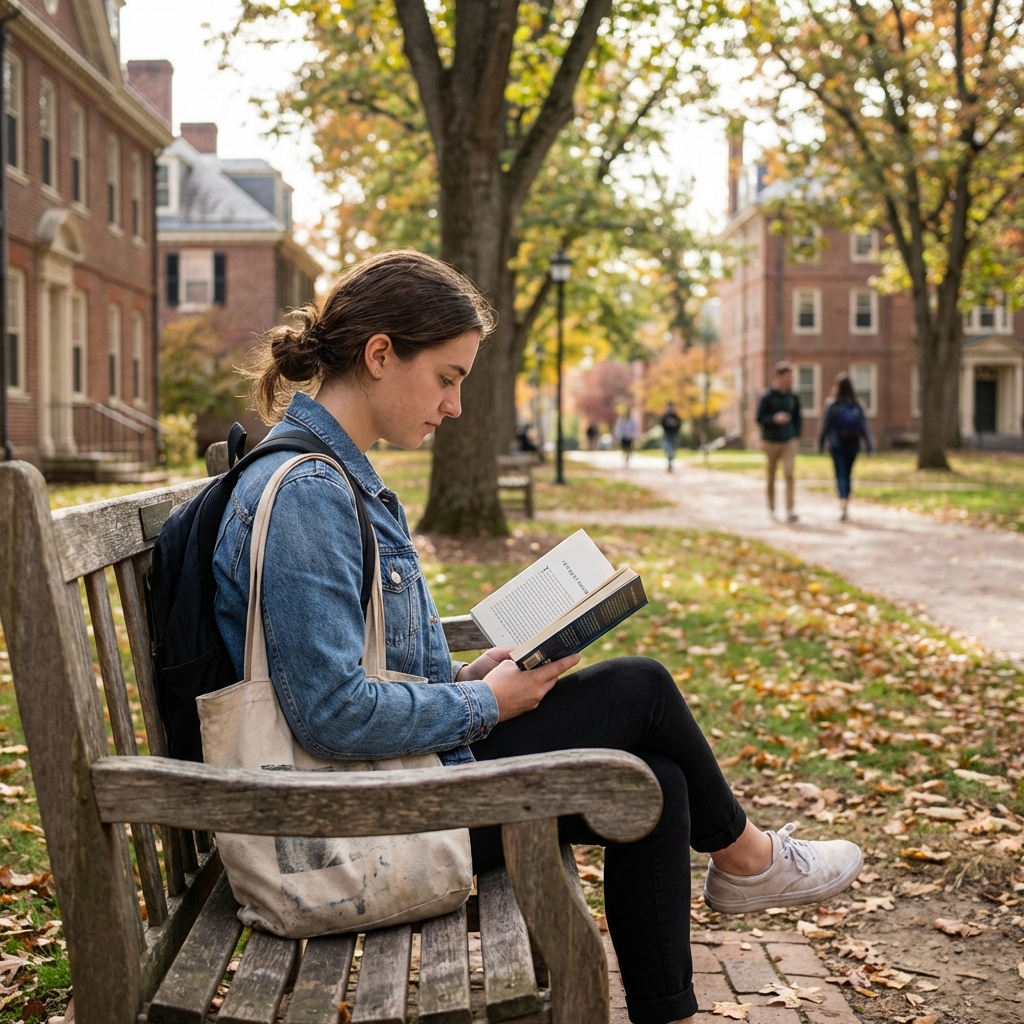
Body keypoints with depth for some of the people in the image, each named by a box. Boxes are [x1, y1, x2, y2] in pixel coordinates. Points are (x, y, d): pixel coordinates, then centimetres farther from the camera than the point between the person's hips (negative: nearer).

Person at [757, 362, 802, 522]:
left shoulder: (793, 396, 2)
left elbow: (798, 417, 13)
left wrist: (796, 433, 3)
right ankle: (771, 507, 27)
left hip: (789, 442, 2)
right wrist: (774, 419, -26)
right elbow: (760, 418, -10)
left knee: (789, 474, -10)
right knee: (771, 476, 10)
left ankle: (791, 510, -13)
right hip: (771, 441, -2)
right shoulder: (767, 396, -9)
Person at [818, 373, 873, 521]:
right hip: (853, 444, 3)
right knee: (847, 474, 15)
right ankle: (845, 505, 21)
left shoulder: (831, 404, -8)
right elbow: (865, 426, -3)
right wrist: (870, 446, -3)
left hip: (837, 444, -3)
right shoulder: (857, 405, 0)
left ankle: (843, 505, -21)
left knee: (841, 475, -5)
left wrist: (820, 444, 6)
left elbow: (825, 426, -4)